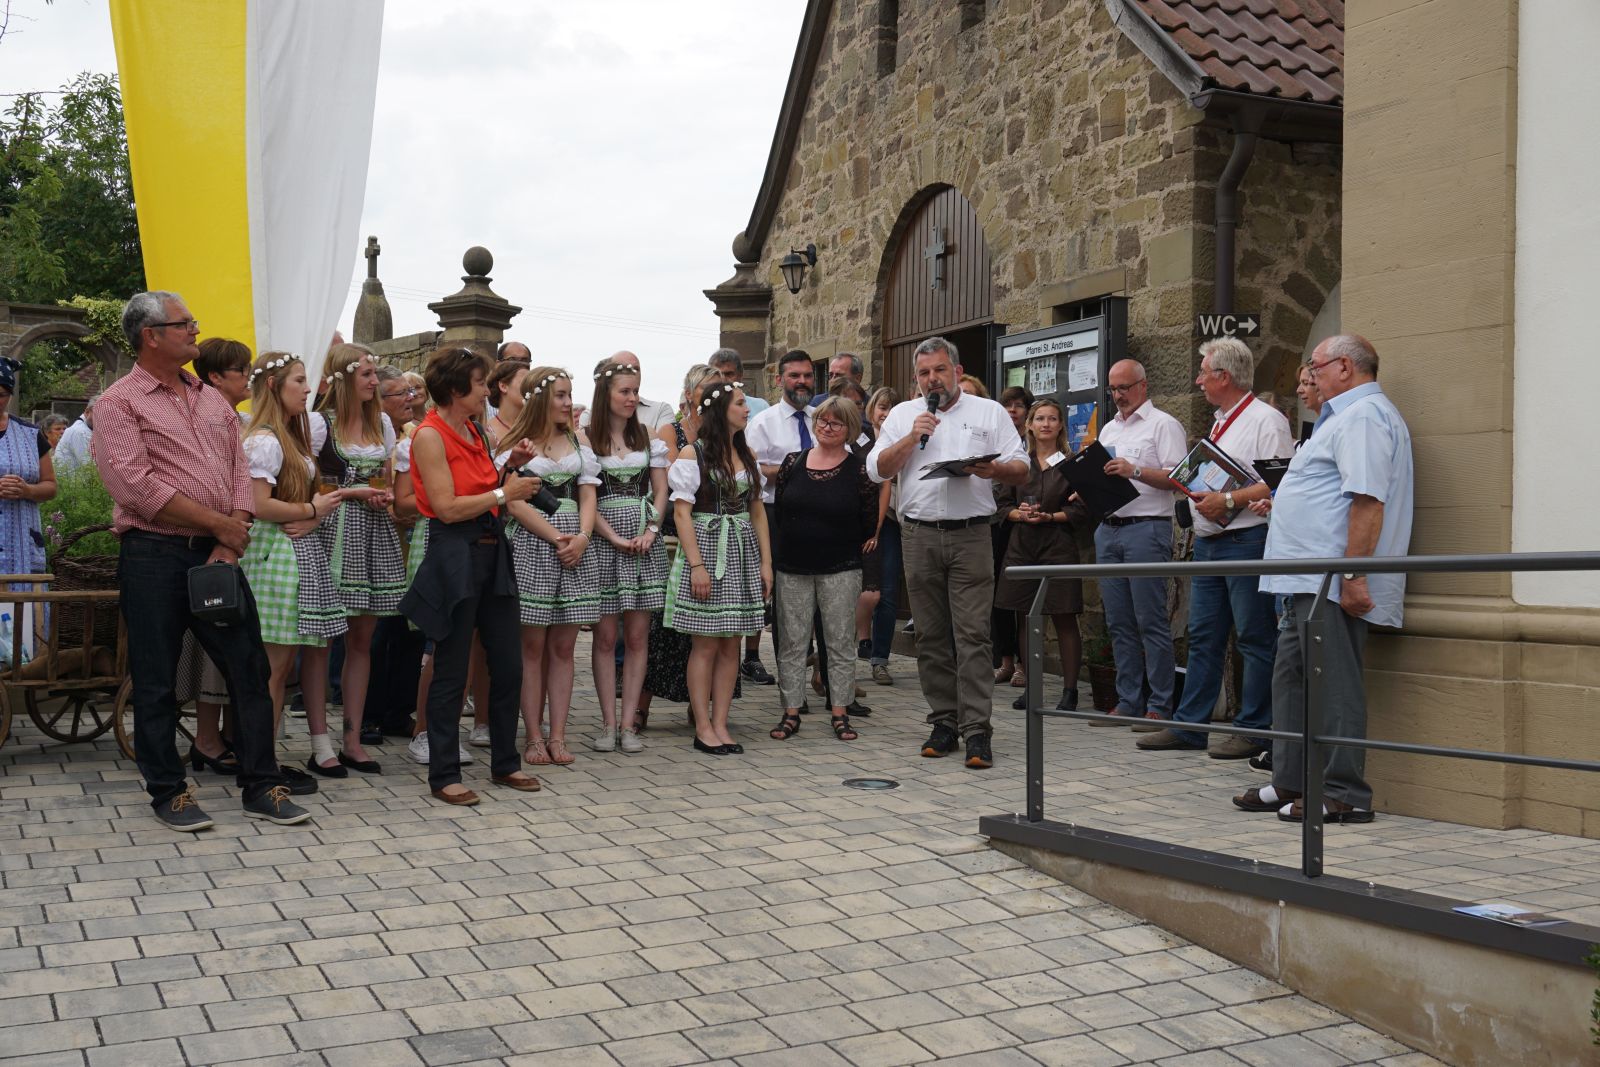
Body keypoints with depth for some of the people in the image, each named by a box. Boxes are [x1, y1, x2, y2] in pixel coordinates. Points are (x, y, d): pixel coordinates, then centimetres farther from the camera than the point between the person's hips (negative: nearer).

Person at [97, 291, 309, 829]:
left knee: (249, 668, 4)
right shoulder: (119, 402, -4)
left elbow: (239, 472, 9)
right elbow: (135, 484, -15)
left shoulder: (213, 401, 15)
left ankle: (261, 785, 13)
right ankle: (168, 791, 18)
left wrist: (230, 543, -6)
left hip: (218, 556, 5)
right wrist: (219, 523, -12)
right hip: (153, 556, -5)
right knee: (156, 682, 4)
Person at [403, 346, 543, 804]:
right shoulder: (430, 435, -11)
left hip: (492, 552, 8)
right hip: (454, 556, -8)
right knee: (451, 672, 0)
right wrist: (504, 493, -11)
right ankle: (444, 775, 11)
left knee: (508, 665, 10)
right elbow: (448, 507, -17)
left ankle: (505, 763, 23)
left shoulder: (474, 432, 14)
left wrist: (509, 466, 8)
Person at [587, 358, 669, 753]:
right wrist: (615, 538, -13)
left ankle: (628, 723, 7)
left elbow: (660, 491, 10)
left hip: (645, 540, 3)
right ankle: (608, 724, 7)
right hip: (603, 539, -3)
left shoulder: (647, 438, 12)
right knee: (605, 636, 0)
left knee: (637, 636, 2)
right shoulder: (586, 439, 0)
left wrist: (650, 532, -6)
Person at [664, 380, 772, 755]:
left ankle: (720, 725, 10)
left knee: (731, 644, 4)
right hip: (705, 547, -5)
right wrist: (696, 565, -15)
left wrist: (765, 562, 8)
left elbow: (757, 511, 15)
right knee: (706, 644, -3)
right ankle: (703, 729, 3)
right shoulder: (692, 454, -3)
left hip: (742, 552, 6)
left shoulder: (747, 455, 14)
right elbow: (682, 513, -7)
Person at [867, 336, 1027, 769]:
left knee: (972, 635, -8)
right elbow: (877, 469, 5)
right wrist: (912, 438, -6)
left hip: (970, 536, -2)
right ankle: (944, 722, 16)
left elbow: (1021, 468, 5)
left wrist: (994, 469, -16)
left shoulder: (989, 412, 10)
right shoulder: (903, 415, 14)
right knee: (931, 636, 7)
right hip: (920, 535, 3)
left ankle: (976, 730, -7)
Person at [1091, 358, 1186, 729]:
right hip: (1108, 529, 7)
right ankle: (1128, 702, 14)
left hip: (1146, 528, -7)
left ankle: (1160, 707, -2)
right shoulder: (1109, 429, 22)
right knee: (1119, 623, 8)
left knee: (1151, 622, -6)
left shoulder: (1163, 425, -1)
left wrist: (1135, 471, -21)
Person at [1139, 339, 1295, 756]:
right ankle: (1189, 725, 16)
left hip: (1246, 541, -9)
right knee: (1202, 637, 11)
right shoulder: (1220, 424, 21)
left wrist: (1228, 501, -21)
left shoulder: (1266, 420, -8)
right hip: (1208, 542, 10)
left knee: (1255, 639, -2)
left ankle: (1252, 731, 3)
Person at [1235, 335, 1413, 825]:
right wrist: (1280, 503, 29)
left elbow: (1367, 500, -23)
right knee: (1291, 677, 15)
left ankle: (1343, 795, -1)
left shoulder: (1363, 415, -13)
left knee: (1332, 684, -7)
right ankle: (1291, 782, 23)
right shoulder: (1348, 415, 23)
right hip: (1311, 580, 11)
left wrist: (1353, 574, -27)